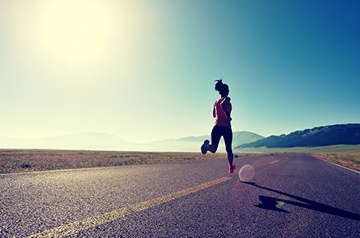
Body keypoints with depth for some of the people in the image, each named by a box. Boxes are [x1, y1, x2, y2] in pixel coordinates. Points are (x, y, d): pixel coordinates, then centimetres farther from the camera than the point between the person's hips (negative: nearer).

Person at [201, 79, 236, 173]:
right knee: (229, 149, 15)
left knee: (213, 148, -8)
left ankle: (207, 145, -42)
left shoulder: (216, 102, 14)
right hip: (226, 127, -4)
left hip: (216, 127, 4)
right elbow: (222, 104, -28)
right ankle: (231, 167, 29)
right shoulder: (227, 99, -4)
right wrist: (228, 116, -20)